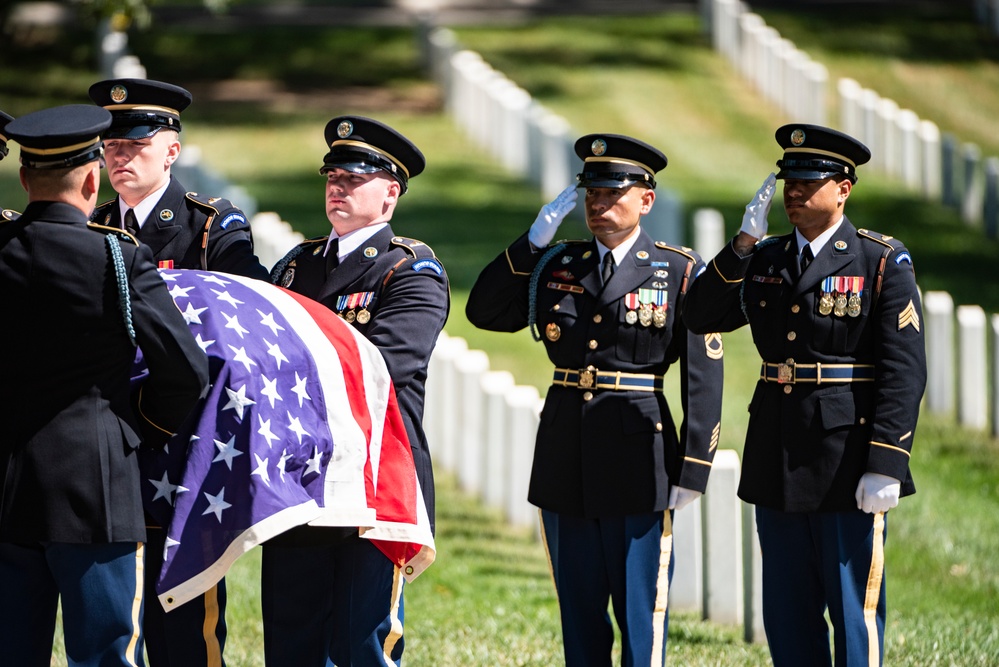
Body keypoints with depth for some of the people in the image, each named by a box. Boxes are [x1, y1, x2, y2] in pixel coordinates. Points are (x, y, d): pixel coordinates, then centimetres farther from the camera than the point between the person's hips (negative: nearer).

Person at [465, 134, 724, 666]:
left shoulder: (679, 271, -1)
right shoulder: (555, 265, 11)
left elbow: (703, 375, -5)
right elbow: (484, 312, 3)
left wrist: (691, 470, -11)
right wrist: (533, 241, -4)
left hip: (637, 458, -4)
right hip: (565, 458, 4)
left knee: (640, 614, -2)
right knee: (578, 615, 10)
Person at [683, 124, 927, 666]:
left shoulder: (883, 263, -6)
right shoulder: (764, 259, 11)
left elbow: (904, 371, -11)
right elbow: (701, 317, 2)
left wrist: (885, 466, -18)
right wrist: (745, 242, -7)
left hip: (848, 457, -6)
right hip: (777, 457, 6)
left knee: (854, 609, -1)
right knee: (786, 612, 10)